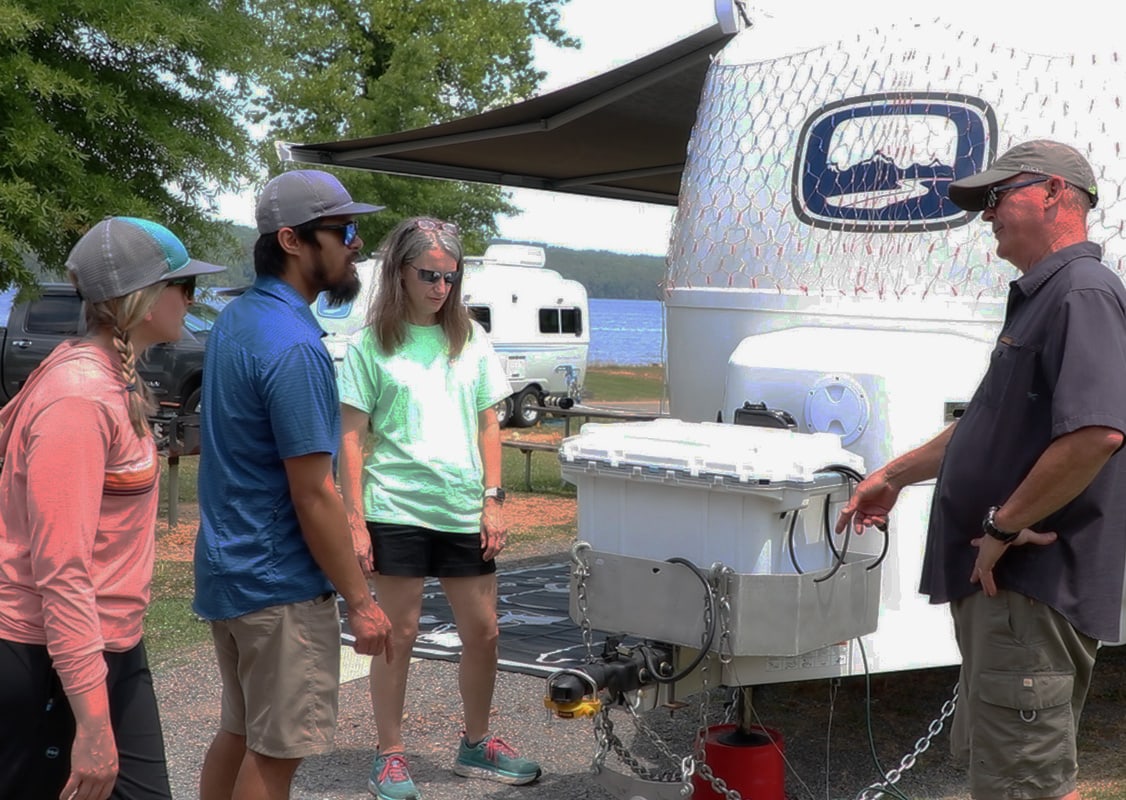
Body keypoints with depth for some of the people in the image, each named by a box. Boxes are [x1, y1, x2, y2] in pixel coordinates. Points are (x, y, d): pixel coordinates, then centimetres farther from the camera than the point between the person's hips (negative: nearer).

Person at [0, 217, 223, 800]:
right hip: (49, 663, -9)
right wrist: (92, 722, -26)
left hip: (114, 648, 9)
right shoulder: (78, 399, -21)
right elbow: (60, 571, -25)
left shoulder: (116, 383, 9)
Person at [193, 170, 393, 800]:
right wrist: (361, 600, -15)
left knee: (240, 733, 19)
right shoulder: (293, 345, -22)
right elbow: (313, 495, -22)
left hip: (227, 567, 9)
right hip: (280, 583, -9)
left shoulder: (236, 318, 8)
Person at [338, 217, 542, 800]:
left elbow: (488, 427, 11)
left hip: (463, 510, 4)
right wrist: (355, 518, -9)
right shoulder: (372, 345, -3)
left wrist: (493, 500, 4)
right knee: (399, 635, 3)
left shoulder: (470, 340, 8)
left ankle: (477, 744, 28)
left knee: (482, 632, 9)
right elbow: (352, 437, -4)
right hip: (396, 509, -4)